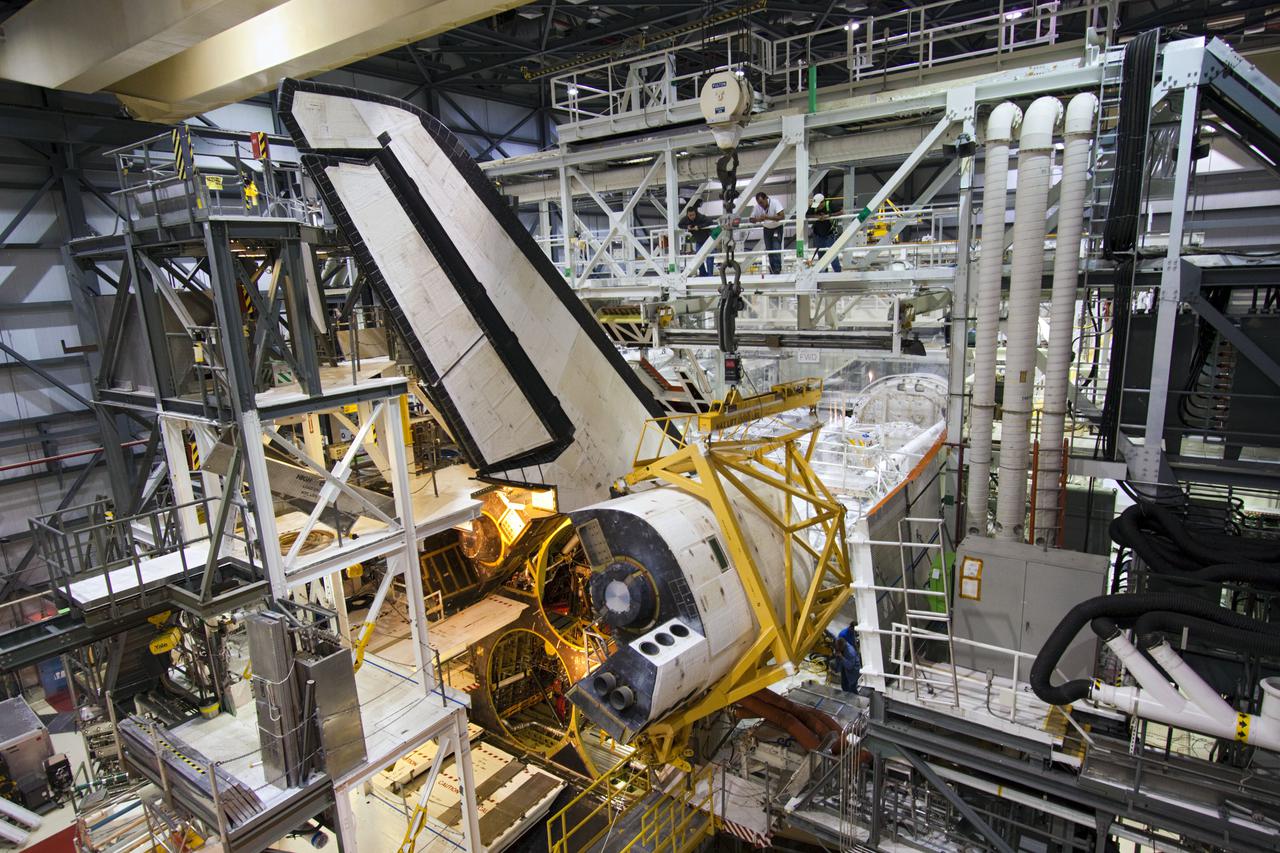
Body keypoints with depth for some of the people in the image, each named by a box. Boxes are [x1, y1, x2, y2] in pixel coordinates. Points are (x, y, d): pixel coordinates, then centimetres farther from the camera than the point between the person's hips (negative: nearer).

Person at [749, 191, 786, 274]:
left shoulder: (775, 202, -25)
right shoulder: (756, 207, -14)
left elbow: (781, 216, -32)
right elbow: (751, 219, -7)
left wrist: (767, 217, -40)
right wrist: (758, 219, -31)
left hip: (777, 228, -4)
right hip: (767, 229, 4)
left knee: (776, 248, -16)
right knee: (769, 250, 5)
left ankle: (777, 269, -15)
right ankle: (772, 270, 16)